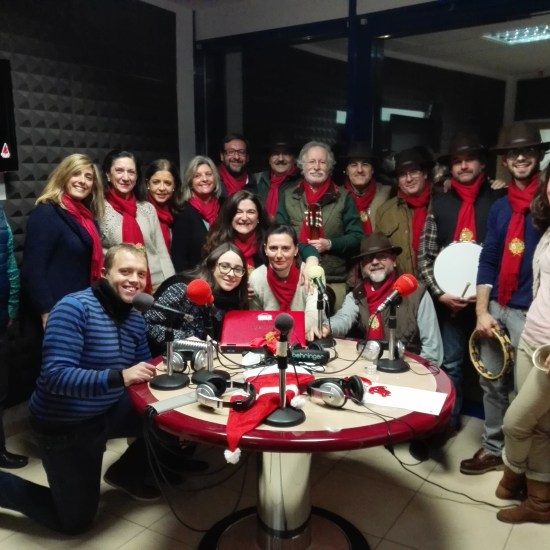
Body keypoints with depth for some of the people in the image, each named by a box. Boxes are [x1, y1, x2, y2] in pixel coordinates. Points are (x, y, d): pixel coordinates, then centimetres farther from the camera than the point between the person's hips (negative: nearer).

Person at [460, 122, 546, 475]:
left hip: (530, 312, -5)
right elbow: (488, 261, 10)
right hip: (496, 307, 5)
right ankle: (494, 449, 28)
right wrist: (482, 311, 2)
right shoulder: (500, 207, 11)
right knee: (492, 383, 12)